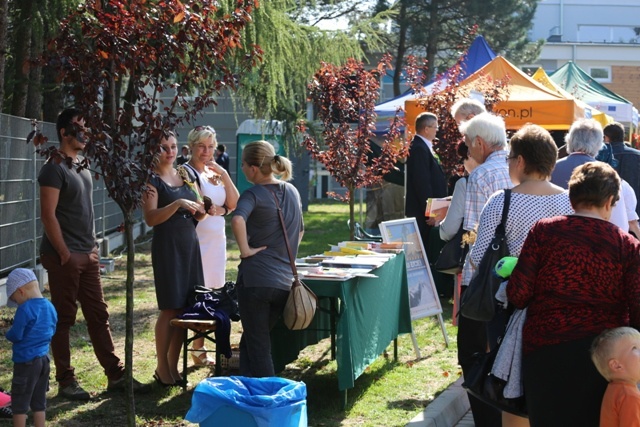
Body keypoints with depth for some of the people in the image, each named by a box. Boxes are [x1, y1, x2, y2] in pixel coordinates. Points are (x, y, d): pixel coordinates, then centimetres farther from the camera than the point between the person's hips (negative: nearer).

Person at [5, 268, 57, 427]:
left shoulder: (25, 309, -18)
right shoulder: (50, 307, 5)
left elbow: (15, 335, -17)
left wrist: (8, 334, 3)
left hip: (26, 360, -7)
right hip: (44, 358, 7)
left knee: (20, 403, 4)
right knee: (39, 402, 14)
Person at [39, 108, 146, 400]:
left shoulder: (82, 165, 14)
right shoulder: (55, 168, -12)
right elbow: (48, 215, -16)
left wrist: (91, 247, 13)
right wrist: (65, 255, -16)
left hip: (87, 256, 8)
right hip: (64, 258, -8)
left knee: (98, 316, 10)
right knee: (63, 319, 1)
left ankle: (115, 375, 16)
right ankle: (66, 382, 10)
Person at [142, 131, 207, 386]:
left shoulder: (185, 175, 14)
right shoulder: (152, 180, -4)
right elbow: (150, 218, -16)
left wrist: (202, 209, -3)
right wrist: (178, 204, -26)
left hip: (190, 243, 6)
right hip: (167, 245, -6)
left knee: (185, 308, 5)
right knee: (170, 308, -5)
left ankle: (173, 366, 14)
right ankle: (162, 368, 5)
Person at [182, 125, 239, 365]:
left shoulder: (214, 173, 14)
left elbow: (234, 204, 7)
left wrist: (224, 175, -2)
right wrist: (220, 209, -3)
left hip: (217, 240, 7)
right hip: (196, 241, -7)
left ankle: (201, 347, 18)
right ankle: (198, 351, 0)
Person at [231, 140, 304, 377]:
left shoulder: (253, 194, -11)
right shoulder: (292, 191, 11)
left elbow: (237, 220, -31)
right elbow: (299, 231, 23)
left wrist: (245, 249, -18)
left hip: (255, 279, -6)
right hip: (285, 282, 6)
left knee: (257, 346, 4)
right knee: (250, 341, 20)